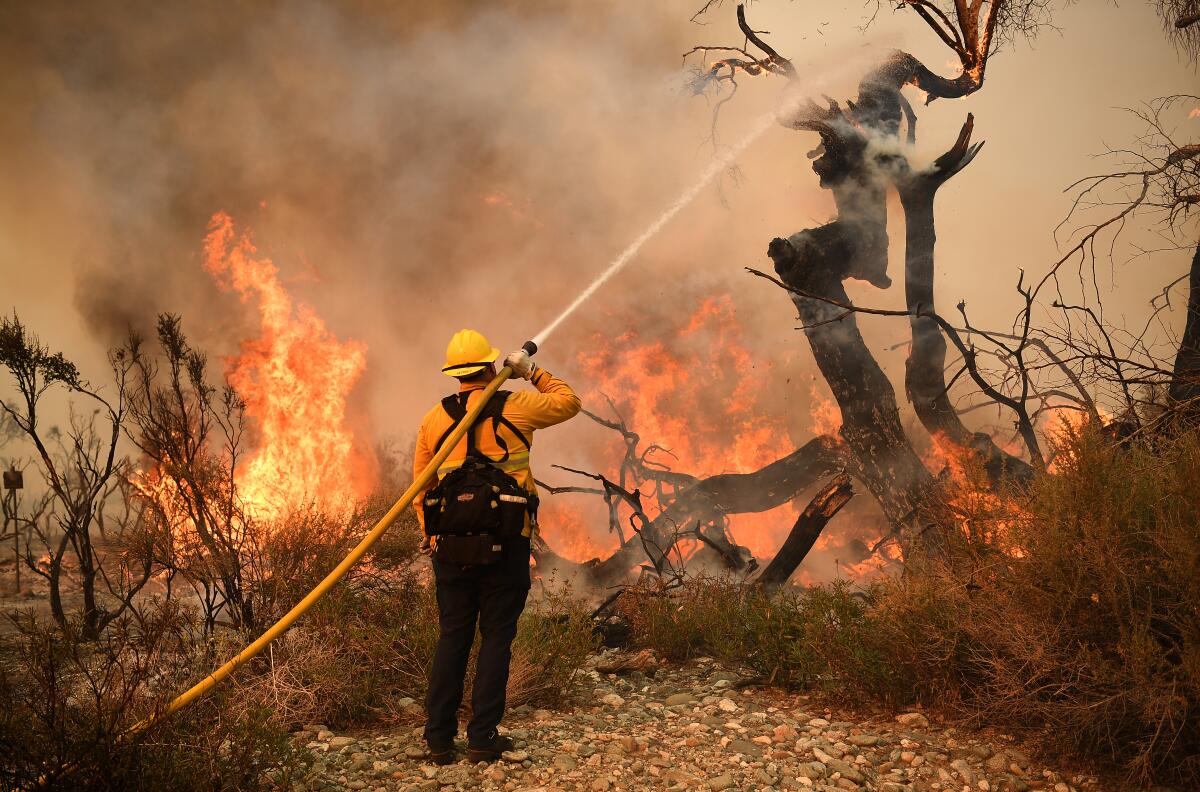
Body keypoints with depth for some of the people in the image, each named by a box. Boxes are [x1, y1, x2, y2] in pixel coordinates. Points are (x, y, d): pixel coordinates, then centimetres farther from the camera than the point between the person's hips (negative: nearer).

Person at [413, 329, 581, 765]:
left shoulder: (434, 419, 5)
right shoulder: (515, 408, -3)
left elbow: (421, 488, 9)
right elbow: (569, 401, 14)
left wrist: (431, 535, 19)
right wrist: (532, 372, 22)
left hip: (451, 544, 3)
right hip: (506, 545, -3)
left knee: (452, 637, 11)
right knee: (496, 638, 5)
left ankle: (439, 738, 11)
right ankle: (482, 737, 7)